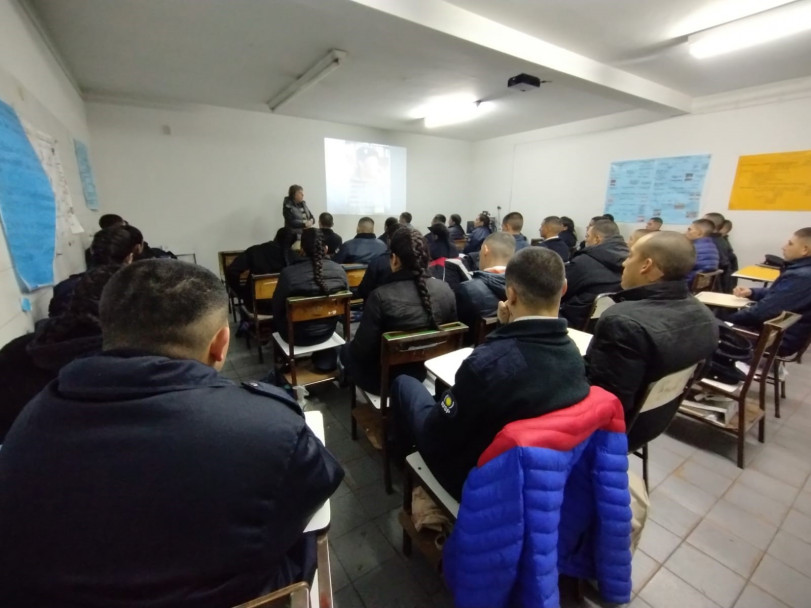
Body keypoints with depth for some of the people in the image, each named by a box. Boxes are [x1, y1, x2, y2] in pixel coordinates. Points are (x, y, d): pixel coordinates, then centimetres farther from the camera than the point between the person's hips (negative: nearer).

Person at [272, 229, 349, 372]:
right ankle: (326, 359, 40)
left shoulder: (288, 273, -24)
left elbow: (276, 308, -9)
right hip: (327, 331, 3)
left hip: (297, 335, -2)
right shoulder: (339, 270, -14)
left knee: (279, 317, 28)